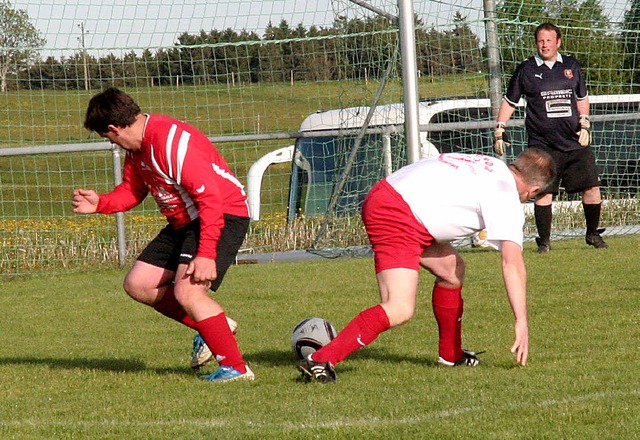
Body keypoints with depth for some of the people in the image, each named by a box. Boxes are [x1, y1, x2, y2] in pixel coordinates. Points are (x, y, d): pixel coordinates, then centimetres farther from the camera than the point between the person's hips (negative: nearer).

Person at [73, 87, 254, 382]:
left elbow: (211, 198, -29)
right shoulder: (136, 146, 3)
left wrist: (206, 254, -32)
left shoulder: (173, 142, -27)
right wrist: (99, 204, -4)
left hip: (223, 216, -10)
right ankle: (213, 326, 16)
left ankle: (236, 367, -16)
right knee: (138, 285, 8)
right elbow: (132, 190, 16)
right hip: (183, 222, 10)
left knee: (187, 291, -25)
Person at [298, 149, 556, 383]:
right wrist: (521, 322, -11)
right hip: (398, 220, -10)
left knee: (452, 269, 24)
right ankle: (321, 361, -23)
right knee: (400, 311, -17)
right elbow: (513, 263, -11)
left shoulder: (492, 166, 21)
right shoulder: (507, 199, -4)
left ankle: (450, 355, 36)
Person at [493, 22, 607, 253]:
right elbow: (509, 102, 12)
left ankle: (593, 234, 15)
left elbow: (582, 98, 22)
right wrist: (499, 131, 5)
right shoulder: (526, 70, 4)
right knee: (543, 191, -8)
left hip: (575, 142, 2)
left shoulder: (571, 66, 11)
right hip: (542, 143, -2)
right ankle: (544, 240, 3)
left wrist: (584, 125, 9)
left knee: (592, 186, -2)